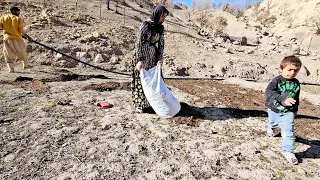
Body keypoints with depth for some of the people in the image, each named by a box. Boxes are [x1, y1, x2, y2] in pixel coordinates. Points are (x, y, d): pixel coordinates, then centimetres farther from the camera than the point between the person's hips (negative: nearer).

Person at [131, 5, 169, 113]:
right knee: (141, 80, 2)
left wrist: (160, 59, -5)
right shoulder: (145, 25, -13)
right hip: (142, 56, -6)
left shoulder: (160, 28, 6)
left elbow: (161, 44, 5)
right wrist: (139, 60, -22)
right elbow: (139, 43, -16)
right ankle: (140, 106, 14)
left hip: (153, 56, 6)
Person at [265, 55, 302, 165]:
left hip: (288, 112, 1)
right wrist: (283, 99, -46)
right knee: (272, 123, 27)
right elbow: (269, 92, -35)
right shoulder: (277, 80, -20)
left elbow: (296, 98, 12)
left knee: (288, 131, -10)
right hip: (274, 110, -1)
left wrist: (295, 109, 18)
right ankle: (271, 128, 61)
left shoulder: (296, 83, -3)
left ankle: (288, 151, 3)